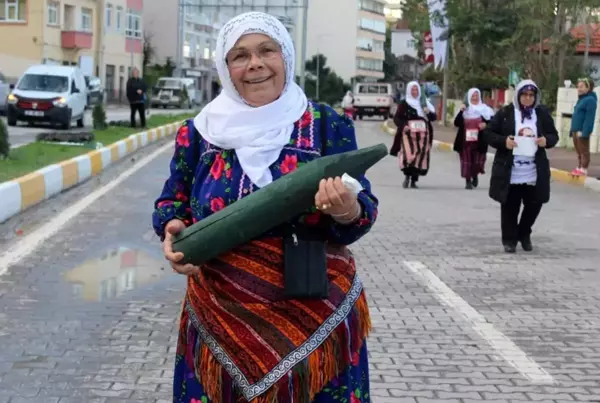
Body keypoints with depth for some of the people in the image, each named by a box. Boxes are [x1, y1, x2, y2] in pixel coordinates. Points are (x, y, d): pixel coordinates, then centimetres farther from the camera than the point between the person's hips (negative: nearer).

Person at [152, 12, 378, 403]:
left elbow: (365, 211, -4)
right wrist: (174, 229, -9)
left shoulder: (328, 126, -3)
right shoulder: (199, 132, 2)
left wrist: (346, 212, -27)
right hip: (222, 321, 2)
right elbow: (171, 201, 13)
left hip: (316, 318, -1)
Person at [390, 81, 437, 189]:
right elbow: (396, 118, 3)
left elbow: (434, 118, 13)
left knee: (420, 157, -1)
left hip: (423, 135, 3)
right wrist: (403, 126, -16)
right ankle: (407, 176, -4)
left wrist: (428, 112, -9)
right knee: (409, 155, -20)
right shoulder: (404, 104, 5)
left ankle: (414, 180, 7)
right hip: (408, 134, -3)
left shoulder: (424, 103, 14)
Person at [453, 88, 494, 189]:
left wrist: (486, 124, -14)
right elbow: (456, 123, -1)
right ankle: (468, 181, 6)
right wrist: (461, 112, -14)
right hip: (465, 140, 1)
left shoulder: (484, 109, 5)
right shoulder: (465, 109, 7)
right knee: (466, 161, -2)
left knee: (477, 161, -1)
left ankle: (475, 176, 29)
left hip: (479, 141, 0)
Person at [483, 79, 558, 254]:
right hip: (510, 171, -2)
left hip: (535, 172, 2)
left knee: (534, 204, 6)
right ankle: (509, 239, 19)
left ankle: (524, 234, 31)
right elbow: (488, 133, 0)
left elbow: (554, 135, 12)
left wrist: (546, 140, -12)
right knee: (510, 207, 4)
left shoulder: (543, 113, 5)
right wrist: (503, 141, -18)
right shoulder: (505, 113, -3)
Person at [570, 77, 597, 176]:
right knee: (579, 152, 16)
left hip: (582, 130, -10)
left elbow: (590, 118, -20)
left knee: (584, 151, -3)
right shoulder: (581, 99, 19)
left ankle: (583, 169, 1)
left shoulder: (590, 100, -13)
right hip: (576, 130, 10)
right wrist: (572, 129, 19)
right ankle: (579, 167, 24)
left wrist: (585, 132, -25)